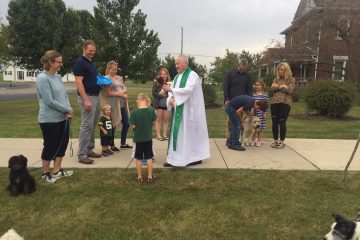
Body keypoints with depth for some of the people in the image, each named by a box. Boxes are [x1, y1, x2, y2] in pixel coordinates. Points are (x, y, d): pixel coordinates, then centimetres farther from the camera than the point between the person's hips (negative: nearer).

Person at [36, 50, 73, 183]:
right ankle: (45, 173, 23)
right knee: (50, 146, 4)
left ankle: (57, 170, 29)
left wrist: (68, 110, -6)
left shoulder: (57, 77, 8)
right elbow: (49, 101, -21)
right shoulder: (43, 78, -17)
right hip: (50, 120, -8)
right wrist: (67, 110, -13)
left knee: (62, 144, 14)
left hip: (62, 118, 8)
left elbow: (64, 94, 10)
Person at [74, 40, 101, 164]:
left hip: (96, 96, 9)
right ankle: (82, 155, -3)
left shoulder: (91, 63, 17)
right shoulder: (80, 62, -11)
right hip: (87, 97, -9)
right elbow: (78, 82, -18)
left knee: (93, 125, 12)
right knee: (87, 125, -9)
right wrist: (86, 100, -24)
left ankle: (89, 150, 21)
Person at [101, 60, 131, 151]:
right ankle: (112, 145, 14)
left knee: (126, 123, 8)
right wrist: (121, 94, -9)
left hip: (122, 104, 7)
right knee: (113, 125, 1)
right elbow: (108, 93, -11)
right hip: (113, 104, -7)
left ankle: (123, 143, 23)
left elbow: (125, 89, 13)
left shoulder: (119, 78, 17)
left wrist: (121, 92, -9)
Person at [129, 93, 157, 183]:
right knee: (149, 158, 13)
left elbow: (133, 126, -13)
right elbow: (154, 123, -1)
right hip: (148, 138, 2)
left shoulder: (134, 112, -15)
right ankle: (150, 177, 19)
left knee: (138, 159, 12)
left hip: (138, 139, -1)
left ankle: (139, 177, 20)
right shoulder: (151, 110, -9)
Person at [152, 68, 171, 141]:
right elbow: (153, 93, -3)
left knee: (166, 119, 7)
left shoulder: (170, 82, 2)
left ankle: (165, 135, 16)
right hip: (159, 103, -2)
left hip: (167, 103, 2)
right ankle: (158, 135, 10)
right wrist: (159, 94, -16)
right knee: (159, 119, 5)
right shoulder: (156, 82, -3)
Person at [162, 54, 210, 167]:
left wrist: (171, 89, -23)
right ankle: (175, 158, 11)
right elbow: (173, 90, 10)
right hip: (179, 110, 8)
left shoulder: (192, 75, -9)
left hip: (188, 110, -8)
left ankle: (196, 157, 6)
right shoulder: (177, 77, 16)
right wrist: (170, 98, -13)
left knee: (189, 132, -4)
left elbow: (188, 90, -22)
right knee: (177, 133, 6)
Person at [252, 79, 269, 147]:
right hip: (254, 113, -1)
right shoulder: (253, 94, 0)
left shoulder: (265, 94, 1)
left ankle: (259, 141, 18)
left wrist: (265, 113, -2)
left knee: (261, 127, 6)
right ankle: (255, 140, 11)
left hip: (262, 113, 1)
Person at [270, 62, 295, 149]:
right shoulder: (276, 79, 15)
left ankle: (282, 142, 11)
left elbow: (289, 90, -10)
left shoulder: (291, 80, 5)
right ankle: (275, 141, 17)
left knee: (282, 123, -1)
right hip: (274, 103, 4)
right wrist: (282, 86, -11)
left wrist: (278, 86, -4)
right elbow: (272, 88, -2)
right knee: (274, 123, 5)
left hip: (285, 103, -3)